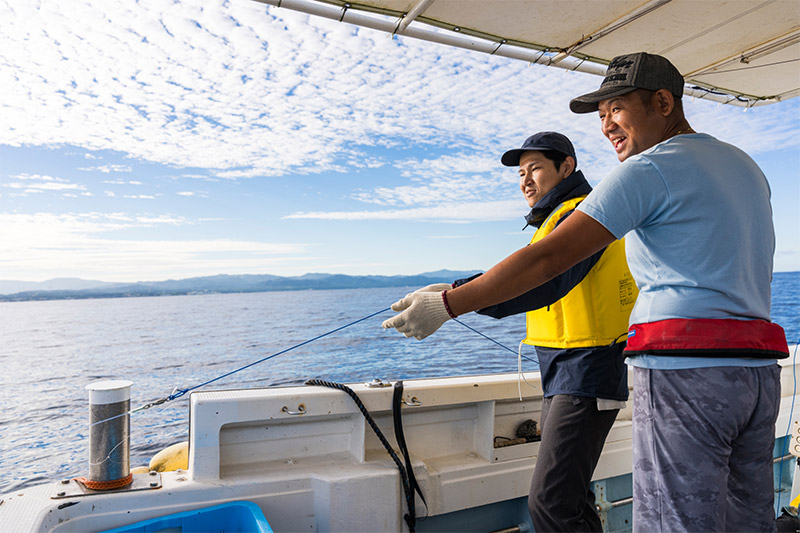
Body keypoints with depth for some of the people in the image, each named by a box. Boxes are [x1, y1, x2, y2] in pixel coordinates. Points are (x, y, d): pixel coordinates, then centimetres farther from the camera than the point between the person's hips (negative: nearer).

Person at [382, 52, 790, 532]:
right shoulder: (747, 166, 18)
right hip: (760, 371, 9)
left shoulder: (650, 169, -10)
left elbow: (548, 259, -18)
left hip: (686, 371, -9)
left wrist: (448, 305, -15)